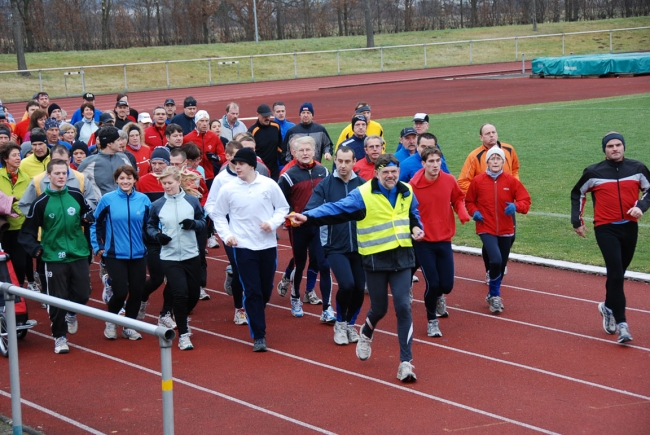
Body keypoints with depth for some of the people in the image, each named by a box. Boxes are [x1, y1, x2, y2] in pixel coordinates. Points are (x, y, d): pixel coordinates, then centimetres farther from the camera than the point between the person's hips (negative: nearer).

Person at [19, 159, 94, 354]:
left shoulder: (76, 195, 0)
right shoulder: (41, 202, -7)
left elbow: (88, 212, 18)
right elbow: (28, 230, -2)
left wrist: (87, 218, -4)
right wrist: (35, 248, -15)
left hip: (79, 255, 2)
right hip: (54, 258, -2)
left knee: (82, 295, 4)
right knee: (57, 299, -1)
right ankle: (60, 337, 15)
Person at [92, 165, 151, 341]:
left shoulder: (143, 200, 0)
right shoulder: (107, 199, -5)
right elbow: (95, 224, 4)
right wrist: (97, 247, 2)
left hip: (138, 254, 3)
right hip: (115, 254, -3)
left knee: (136, 292, 5)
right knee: (120, 292, -8)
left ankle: (129, 326, 24)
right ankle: (110, 323, 20)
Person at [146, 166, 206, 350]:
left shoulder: (192, 200, -2)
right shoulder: (157, 205, -2)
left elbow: (203, 221, 7)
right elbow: (150, 226, 10)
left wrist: (193, 224, -14)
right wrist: (157, 235, -11)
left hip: (191, 255, 2)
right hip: (169, 258, -2)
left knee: (194, 294, 9)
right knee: (180, 294, -11)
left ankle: (182, 318, 41)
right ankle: (183, 334, 2)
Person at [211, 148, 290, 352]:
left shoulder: (269, 185, -3)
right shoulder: (228, 189, -3)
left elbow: (283, 207, 9)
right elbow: (217, 215, 7)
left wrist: (273, 222, -9)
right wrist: (226, 235, -7)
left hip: (268, 245, 2)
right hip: (243, 247, -1)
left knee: (266, 289, 11)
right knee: (252, 292, -6)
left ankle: (255, 317, 38)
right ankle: (259, 336, -2)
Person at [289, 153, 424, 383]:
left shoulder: (407, 193, 4)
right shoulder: (363, 194, -11)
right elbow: (336, 209, -19)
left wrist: (416, 228, 2)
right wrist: (309, 216, -32)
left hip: (402, 258, 3)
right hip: (376, 259, -3)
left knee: (403, 307, -6)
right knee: (379, 308, 7)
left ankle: (406, 362, -2)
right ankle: (366, 335, 45)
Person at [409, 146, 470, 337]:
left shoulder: (449, 180, -5)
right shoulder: (413, 185, -15)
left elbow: (458, 198, 12)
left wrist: (462, 212, -8)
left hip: (444, 240, 3)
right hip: (423, 242, -3)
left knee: (447, 285, 2)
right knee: (432, 283, -8)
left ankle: (438, 297, 41)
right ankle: (432, 321, 17)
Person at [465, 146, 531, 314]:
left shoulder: (511, 181, -3)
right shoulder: (478, 181, -5)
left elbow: (525, 200, -2)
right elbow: (469, 201, 8)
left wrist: (516, 206, -22)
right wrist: (474, 212, -11)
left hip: (506, 230, 3)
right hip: (486, 229, -3)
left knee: (502, 264, 12)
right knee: (496, 260, -22)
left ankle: (493, 295, 35)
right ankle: (495, 295, -1)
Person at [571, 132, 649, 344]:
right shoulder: (593, 172, -2)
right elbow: (577, 193, 11)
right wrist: (577, 221, 8)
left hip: (630, 228, 3)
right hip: (606, 229, -3)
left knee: (618, 274, 13)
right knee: (616, 274, -14)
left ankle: (609, 307, 39)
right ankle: (621, 324, -12)